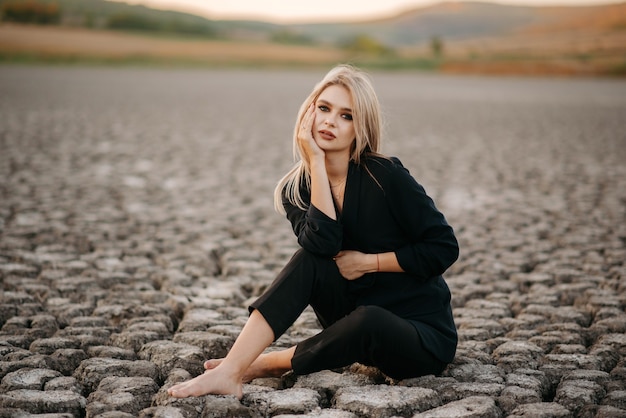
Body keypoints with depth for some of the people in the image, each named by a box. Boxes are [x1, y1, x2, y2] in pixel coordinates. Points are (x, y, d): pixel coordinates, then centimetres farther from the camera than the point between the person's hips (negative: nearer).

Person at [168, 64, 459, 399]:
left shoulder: (385, 175, -15)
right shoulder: (296, 189, -3)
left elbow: (444, 247, -12)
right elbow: (323, 243, -23)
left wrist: (369, 262, -15)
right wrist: (316, 161, -22)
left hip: (425, 334, -3)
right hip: (357, 322, 4)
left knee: (367, 322, -37)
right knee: (309, 260, -23)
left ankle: (270, 364, -16)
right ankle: (229, 373, -29)